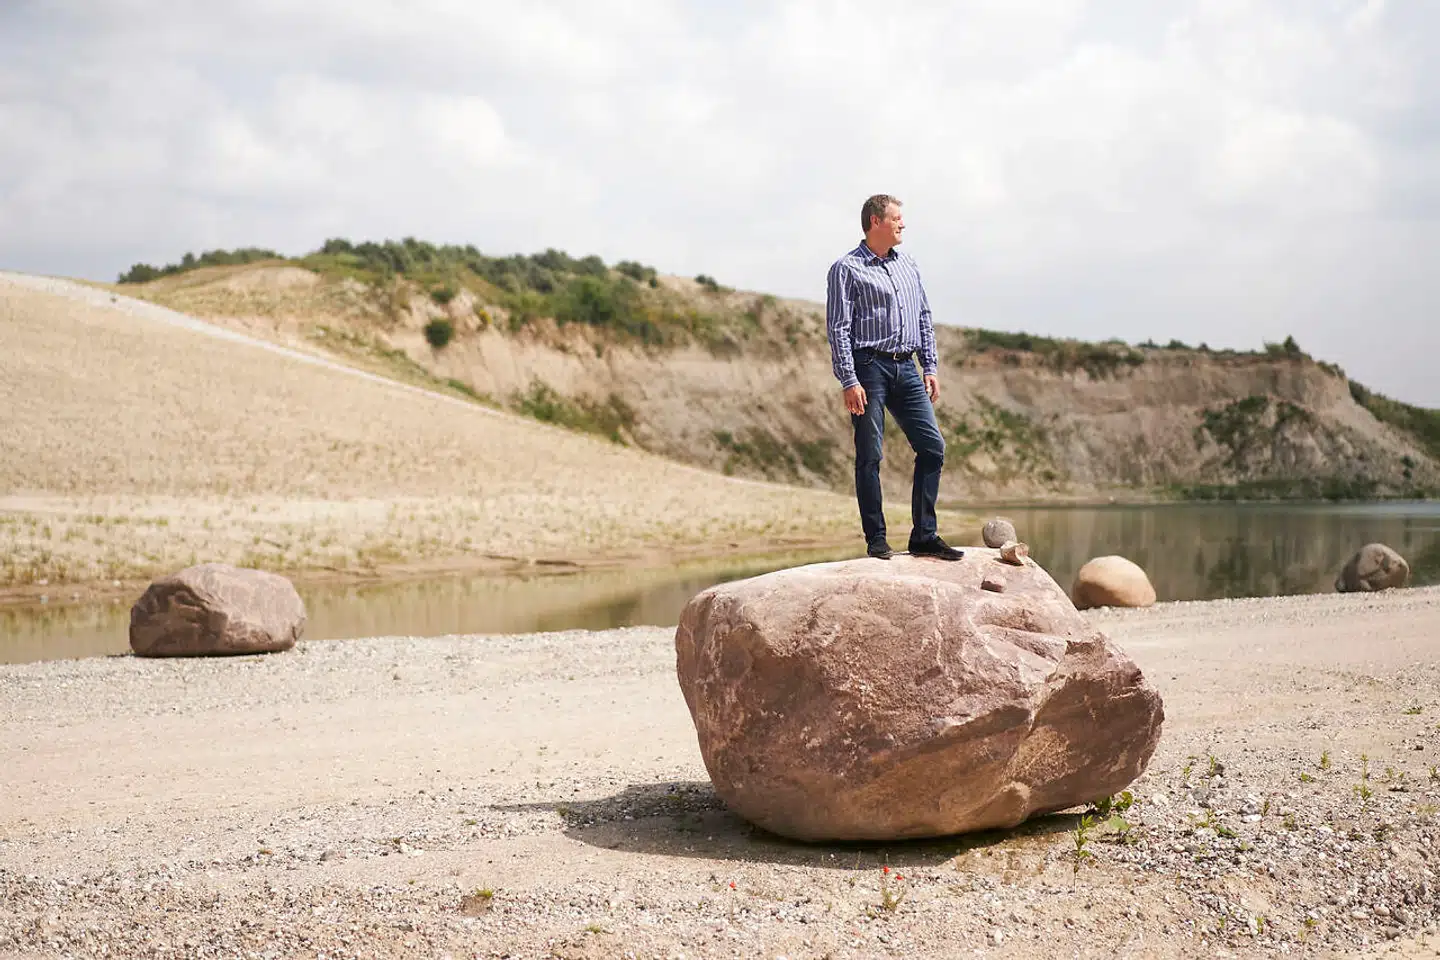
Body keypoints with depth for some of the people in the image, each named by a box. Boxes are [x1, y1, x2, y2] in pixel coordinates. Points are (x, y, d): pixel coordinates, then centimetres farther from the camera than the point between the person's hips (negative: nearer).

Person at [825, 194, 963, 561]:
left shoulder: (907, 265, 17)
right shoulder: (847, 269, -3)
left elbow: (925, 319, 21)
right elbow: (838, 329, -8)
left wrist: (930, 368, 12)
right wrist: (849, 382, -15)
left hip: (906, 368, 7)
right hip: (869, 367, -6)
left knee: (933, 446, 2)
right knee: (870, 455, -4)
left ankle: (924, 536, 8)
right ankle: (876, 539, 4)